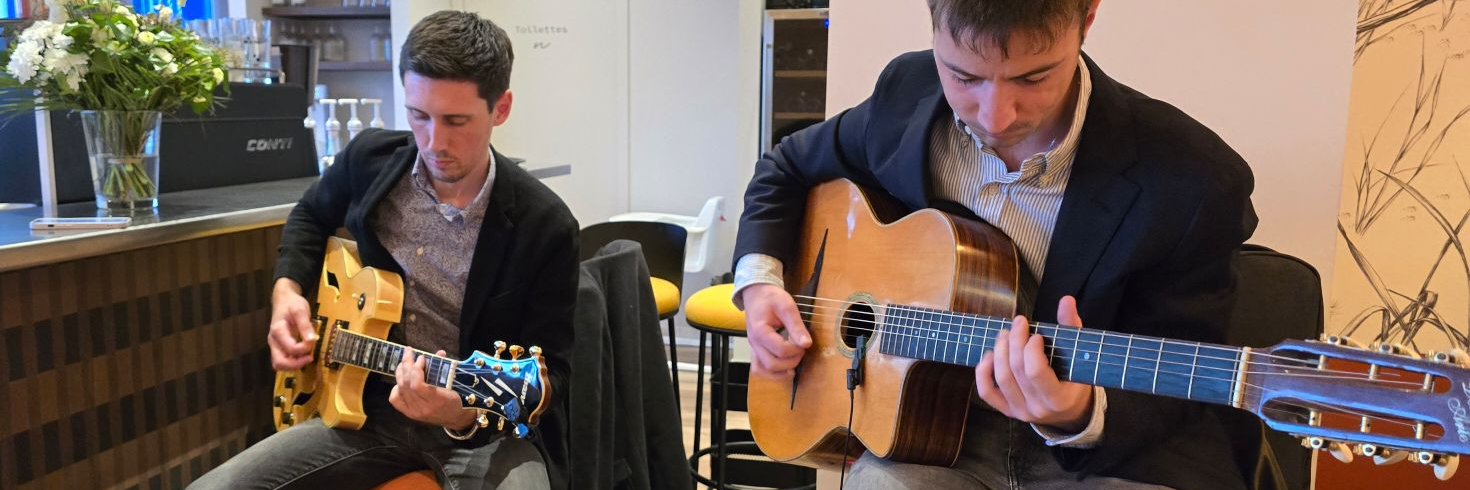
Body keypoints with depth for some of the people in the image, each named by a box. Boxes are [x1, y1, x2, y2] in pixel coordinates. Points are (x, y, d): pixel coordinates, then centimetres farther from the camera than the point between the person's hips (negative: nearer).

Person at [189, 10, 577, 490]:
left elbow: (549, 368, -11)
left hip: (491, 428, -3)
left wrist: (470, 412, -30)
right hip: (370, 405, 4)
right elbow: (310, 217, 21)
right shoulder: (369, 157, -2)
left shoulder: (544, 225, -15)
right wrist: (287, 290, 3)